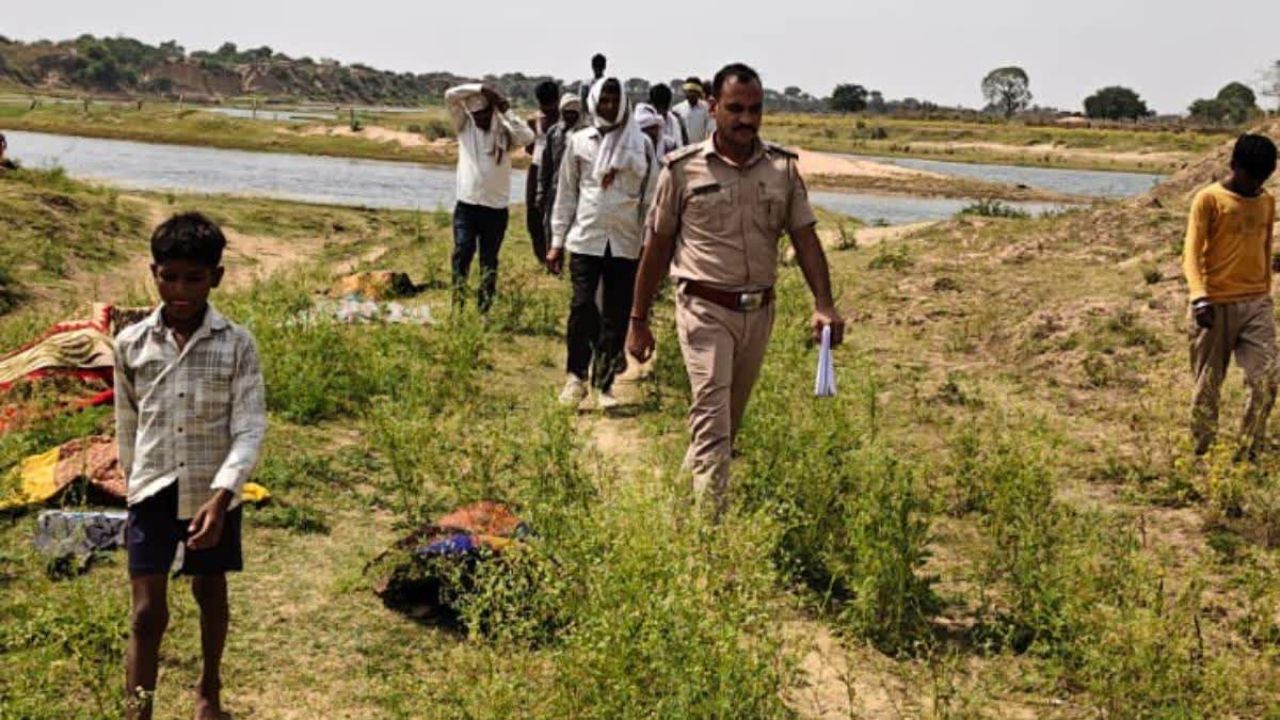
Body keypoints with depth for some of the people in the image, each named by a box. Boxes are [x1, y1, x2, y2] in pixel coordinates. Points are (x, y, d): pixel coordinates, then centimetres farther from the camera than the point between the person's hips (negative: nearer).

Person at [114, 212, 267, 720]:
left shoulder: (237, 344, -11)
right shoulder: (131, 343, -5)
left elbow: (251, 429, -14)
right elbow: (126, 425, 8)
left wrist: (220, 495, -24)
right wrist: (132, 483, 15)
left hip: (214, 493, 0)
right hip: (153, 492, 0)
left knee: (210, 591, 19)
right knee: (148, 612, -2)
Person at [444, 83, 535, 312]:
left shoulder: (504, 133, 1)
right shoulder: (464, 125, 6)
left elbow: (527, 137, -19)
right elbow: (450, 96, -5)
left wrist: (506, 111, -12)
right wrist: (480, 88, -9)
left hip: (496, 208, 0)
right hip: (466, 205, 0)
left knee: (489, 260, 7)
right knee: (462, 253, -12)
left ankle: (484, 309, 13)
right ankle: (457, 305, -10)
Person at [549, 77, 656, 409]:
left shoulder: (640, 144, 4)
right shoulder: (579, 141, 6)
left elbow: (650, 194, 5)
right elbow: (566, 194, 9)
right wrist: (557, 241, 6)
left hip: (626, 243, 0)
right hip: (586, 239, 0)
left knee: (617, 316, 3)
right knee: (582, 306, -10)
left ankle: (604, 383, 13)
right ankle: (576, 375, 7)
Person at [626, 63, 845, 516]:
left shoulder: (783, 168, 4)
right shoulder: (683, 168, -5)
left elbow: (805, 238, 2)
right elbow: (657, 247, 1)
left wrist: (824, 304, -12)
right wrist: (638, 320, 2)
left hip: (759, 310, 4)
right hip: (705, 309, -4)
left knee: (731, 420, 15)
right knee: (712, 420, -12)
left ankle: (688, 493, 34)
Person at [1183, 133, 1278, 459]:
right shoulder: (1209, 199, -5)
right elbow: (1191, 252, -12)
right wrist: (1199, 297, -25)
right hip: (1216, 306, -4)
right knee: (1207, 386, 2)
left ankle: (1247, 454, 1)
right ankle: (1202, 453, 15)